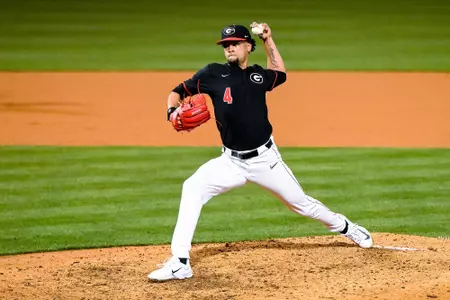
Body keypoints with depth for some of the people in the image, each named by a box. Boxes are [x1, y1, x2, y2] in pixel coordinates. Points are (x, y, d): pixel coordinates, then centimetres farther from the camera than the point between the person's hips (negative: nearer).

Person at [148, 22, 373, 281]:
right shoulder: (214, 74, -5)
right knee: (193, 188, -23)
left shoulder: (258, 75, 3)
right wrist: (173, 111, -24)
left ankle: (345, 227, 42)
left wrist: (268, 40, 17)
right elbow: (178, 92, -2)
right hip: (231, 162, -1)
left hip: (266, 159, 1)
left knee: (300, 202, 11)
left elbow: (280, 73, 26)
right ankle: (180, 264, -23)